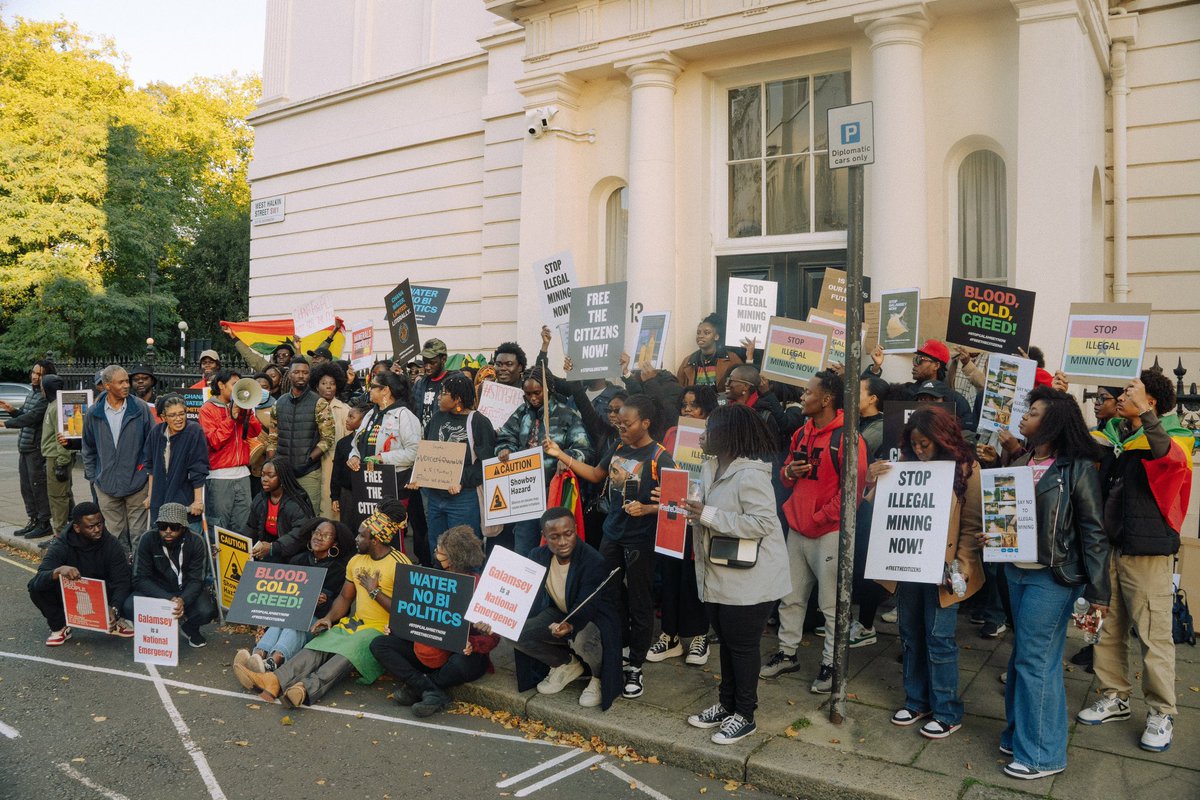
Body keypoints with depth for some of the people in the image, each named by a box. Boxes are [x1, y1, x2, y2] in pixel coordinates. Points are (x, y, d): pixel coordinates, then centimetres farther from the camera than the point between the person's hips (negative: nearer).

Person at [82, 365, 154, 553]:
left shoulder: (140, 408, -4)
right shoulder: (93, 413, 2)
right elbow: (88, 448, 14)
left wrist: (149, 471, -2)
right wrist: (92, 476, 10)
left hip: (137, 481, -2)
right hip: (106, 484, 2)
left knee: (138, 532, 4)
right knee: (114, 532, 11)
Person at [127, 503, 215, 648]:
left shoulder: (195, 542, -16)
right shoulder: (148, 539, -17)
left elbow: (195, 580, -16)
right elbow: (140, 578, -18)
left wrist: (183, 600, -39)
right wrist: (168, 599, -33)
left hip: (187, 592, -1)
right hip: (156, 591, 1)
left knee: (206, 611, -30)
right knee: (129, 607, -29)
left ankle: (189, 628, 7)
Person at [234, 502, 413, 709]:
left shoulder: (399, 565, -10)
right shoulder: (356, 561, 13)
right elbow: (344, 597, 18)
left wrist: (374, 591, -13)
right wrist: (329, 618, -1)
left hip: (383, 630, -7)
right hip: (354, 623, 7)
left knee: (347, 653, -34)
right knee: (318, 645, -19)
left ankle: (306, 689, -54)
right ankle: (275, 680, -39)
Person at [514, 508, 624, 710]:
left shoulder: (594, 562, -26)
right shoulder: (538, 556, -9)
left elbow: (585, 607, -33)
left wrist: (570, 625, -55)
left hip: (593, 617, -6)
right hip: (558, 613, 6)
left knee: (582, 640, -40)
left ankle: (598, 678, -2)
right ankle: (568, 664, 7)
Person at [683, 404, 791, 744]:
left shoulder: (750, 475, -22)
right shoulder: (709, 468, 6)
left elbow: (764, 523, -29)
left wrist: (708, 515, -28)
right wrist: (692, 511, -1)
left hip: (749, 579, -9)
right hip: (718, 575, 9)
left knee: (742, 646, 4)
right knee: (726, 641, 20)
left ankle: (745, 715, 20)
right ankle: (726, 704, 35)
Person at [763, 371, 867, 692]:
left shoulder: (847, 437, -12)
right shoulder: (801, 434, 12)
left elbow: (854, 485, -16)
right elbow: (786, 477, 22)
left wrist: (821, 517, -14)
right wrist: (789, 472, -2)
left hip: (829, 531, -7)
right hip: (797, 528, 7)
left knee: (831, 603, 3)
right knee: (791, 597, 14)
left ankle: (831, 663, 15)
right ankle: (787, 652, 27)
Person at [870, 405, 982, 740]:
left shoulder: (965, 469, -7)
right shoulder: (906, 464, 4)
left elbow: (973, 524, -6)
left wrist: (961, 565, -16)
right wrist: (872, 483, -11)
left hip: (941, 569, -5)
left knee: (938, 637, 1)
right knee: (911, 635, 14)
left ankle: (948, 712, 17)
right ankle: (916, 701, 29)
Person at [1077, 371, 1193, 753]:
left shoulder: (1173, 438, -9)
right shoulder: (1112, 435, 8)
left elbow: (1171, 459, -32)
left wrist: (1144, 413, -42)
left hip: (1146, 553, -6)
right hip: (1107, 547, 6)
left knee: (1154, 635, 1)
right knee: (1106, 628, 13)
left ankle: (1161, 714, 16)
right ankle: (1114, 698, 28)